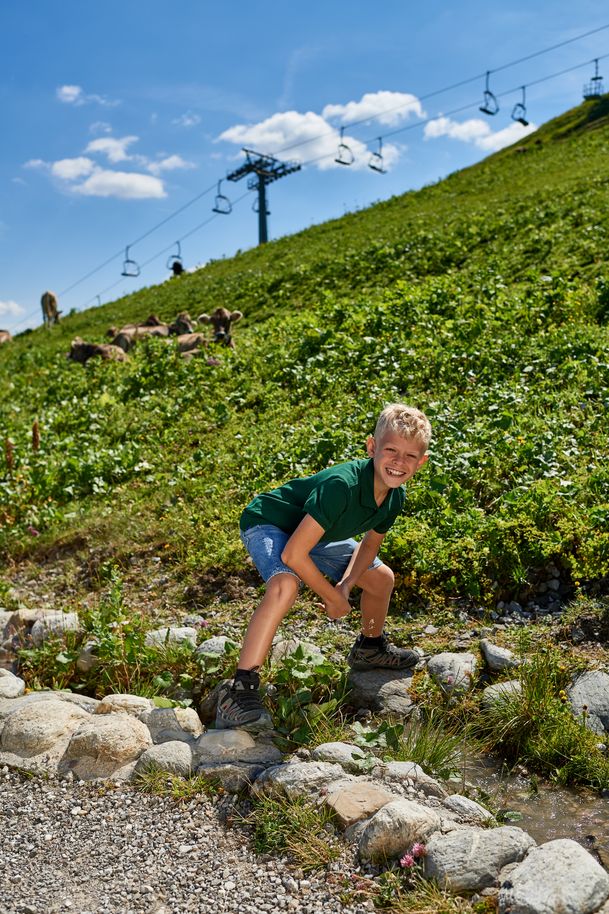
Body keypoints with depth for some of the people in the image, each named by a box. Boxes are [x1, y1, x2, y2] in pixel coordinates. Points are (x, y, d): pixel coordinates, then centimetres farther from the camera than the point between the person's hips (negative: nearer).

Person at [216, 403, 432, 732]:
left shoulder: (395, 496, -14)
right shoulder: (341, 485, -40)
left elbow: (370, 542, 5)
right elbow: (293, 554, -39)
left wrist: (347, 582, -14)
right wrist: (333, 597, -24)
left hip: (310, 530, 8)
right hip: (267, 523, -8)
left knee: (382, 578, 13)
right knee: (285, 584, -38)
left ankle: (371, 648, 43)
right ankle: (239, 689, -32)